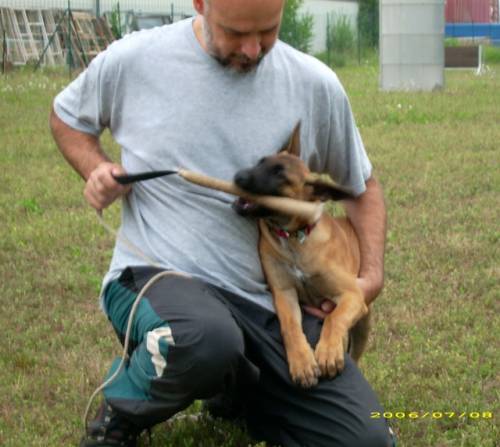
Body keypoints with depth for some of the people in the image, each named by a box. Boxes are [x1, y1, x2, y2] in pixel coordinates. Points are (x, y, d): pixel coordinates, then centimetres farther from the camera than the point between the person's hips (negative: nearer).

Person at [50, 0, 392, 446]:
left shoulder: (315, 85, -2)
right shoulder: (134, 60, -6)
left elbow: (363, 188, 14)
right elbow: (67, 116, 16)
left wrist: (371, 275, 0)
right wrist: (96, 169, -4)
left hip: (269, 297, 3)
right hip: (157, 276, -3)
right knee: (205, 340, -41)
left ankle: (233, 388, 21)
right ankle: (123, 411, -4)